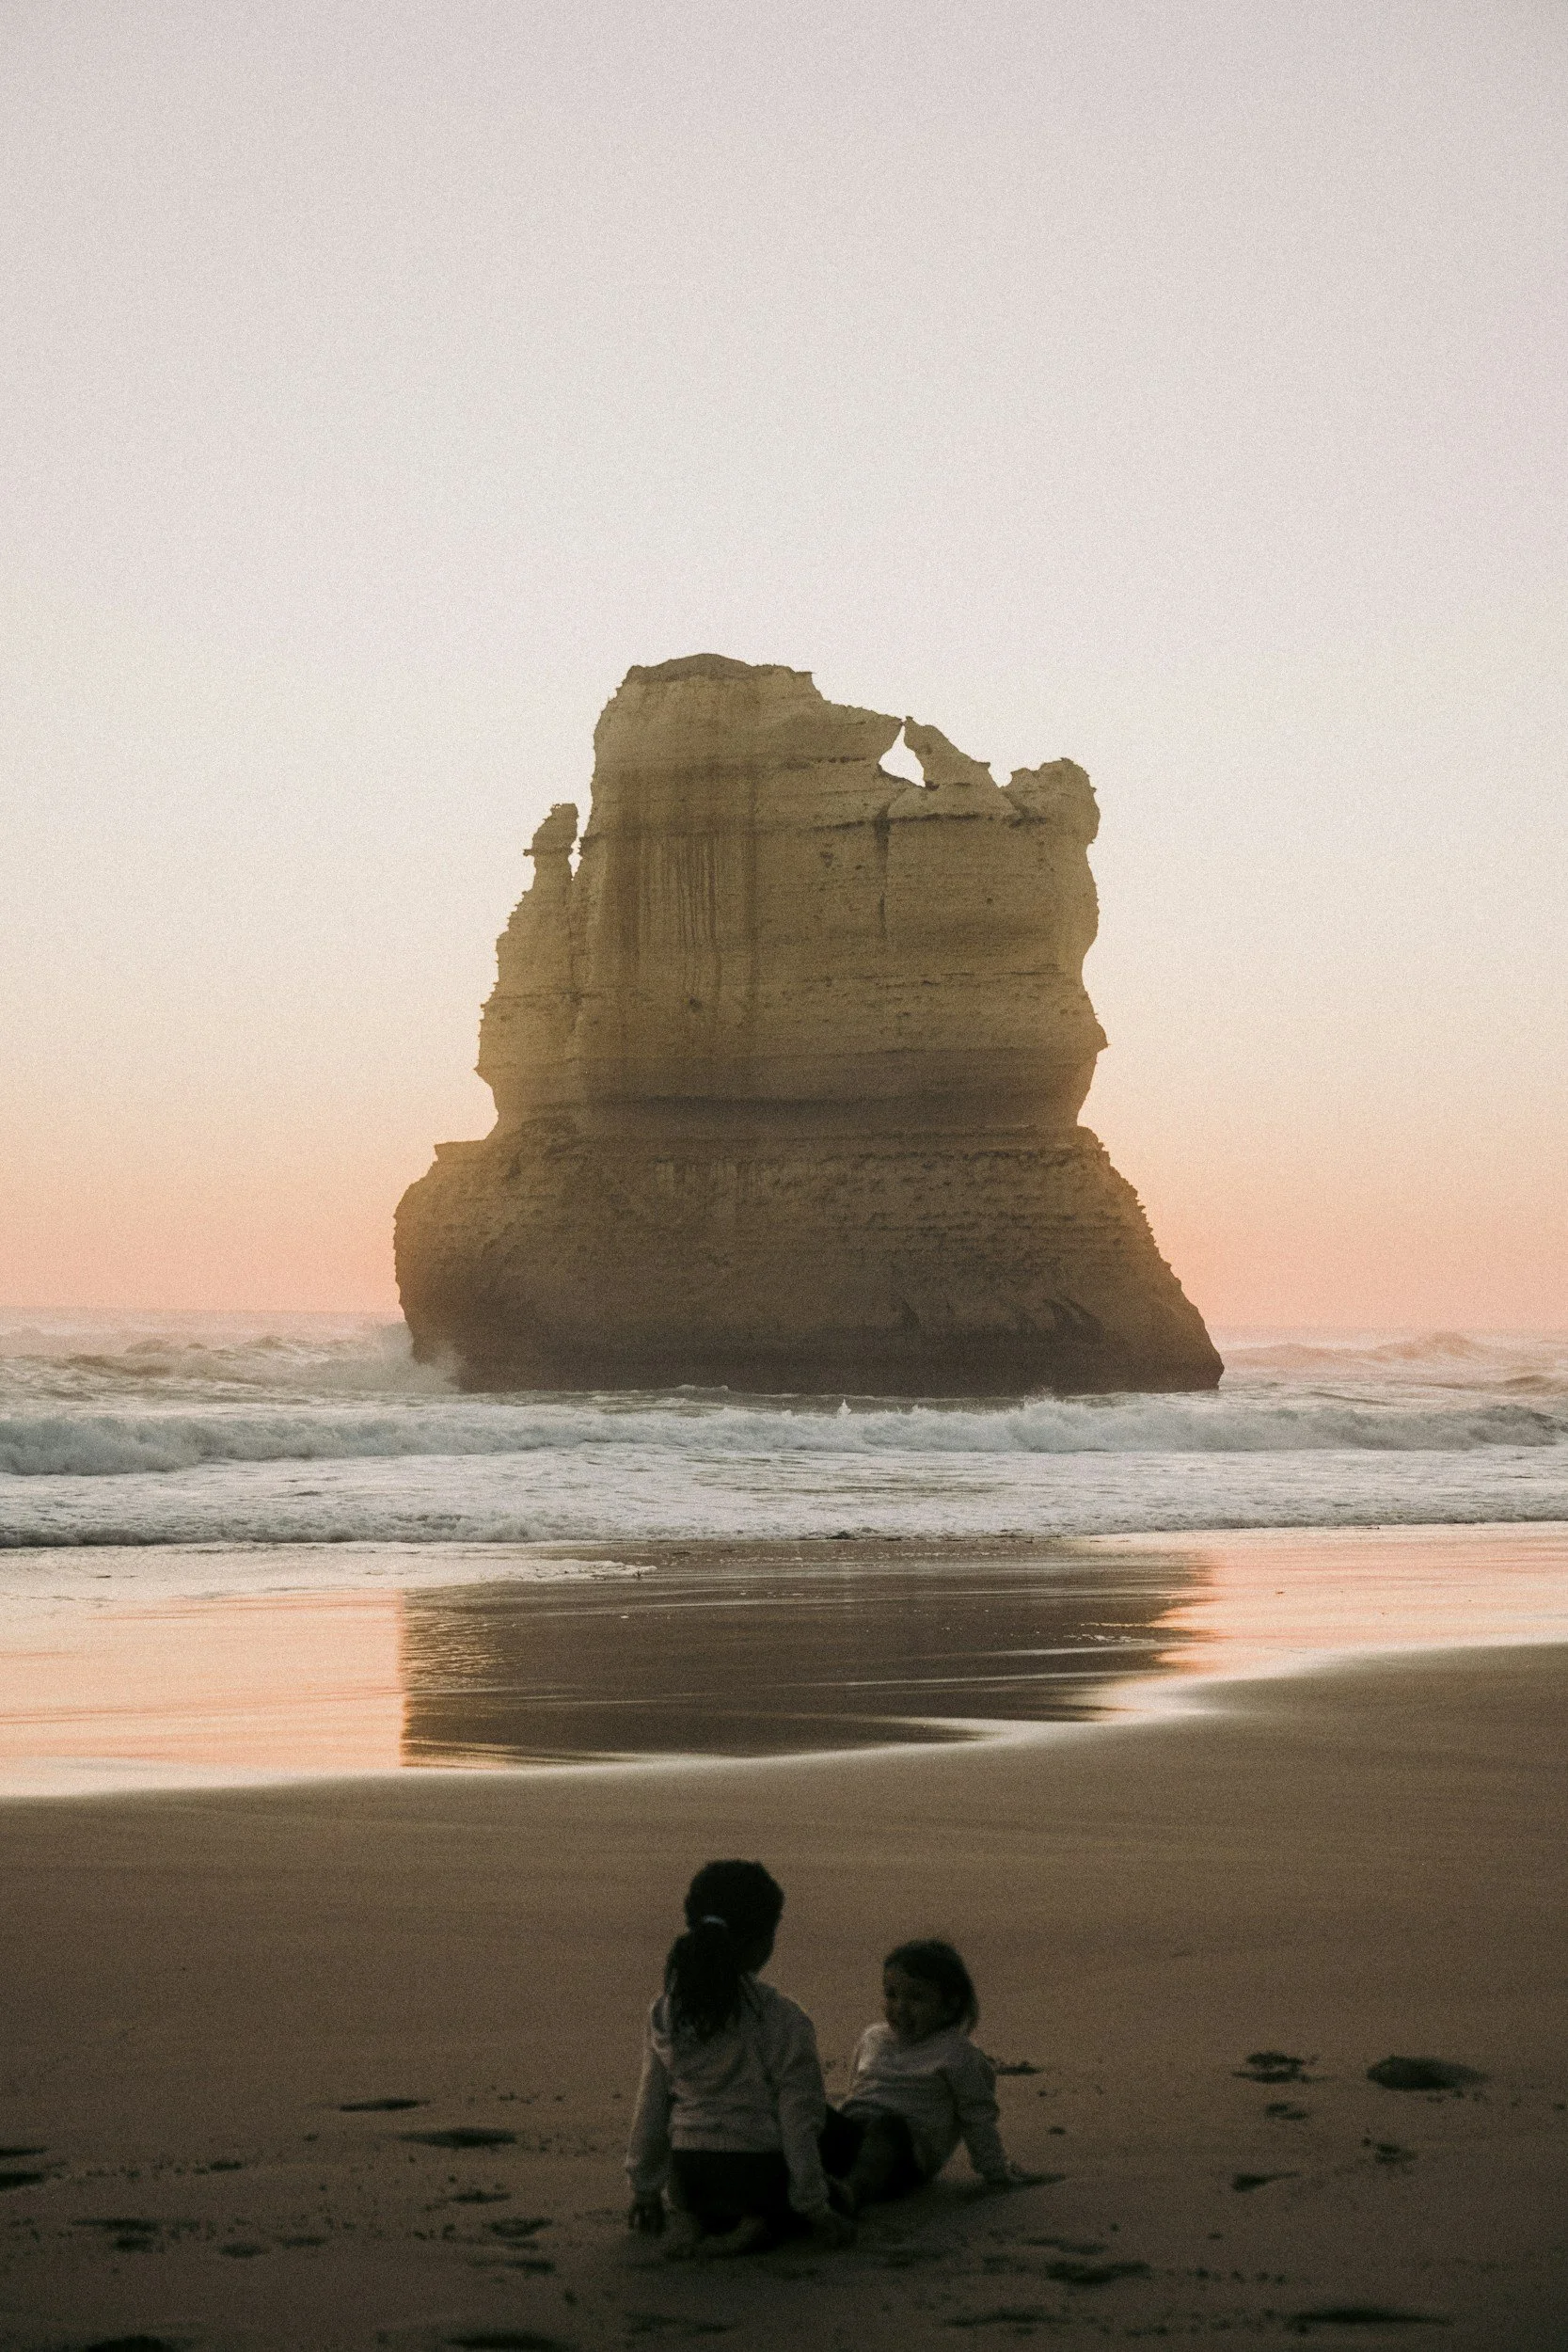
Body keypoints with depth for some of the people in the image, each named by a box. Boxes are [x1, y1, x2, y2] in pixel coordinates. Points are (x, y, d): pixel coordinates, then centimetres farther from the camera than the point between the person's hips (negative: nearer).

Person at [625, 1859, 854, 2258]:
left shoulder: (667, 2012, -2)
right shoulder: (782, 2021, -15)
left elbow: (651, 2109, 5)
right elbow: (798, 2120, -11)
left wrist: (645, 2190, 17)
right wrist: (815, 2207, -2)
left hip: (688, 2173, 4)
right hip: (759, 2171, -4)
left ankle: (689, 2219, 4)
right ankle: (760, 2227, -4)